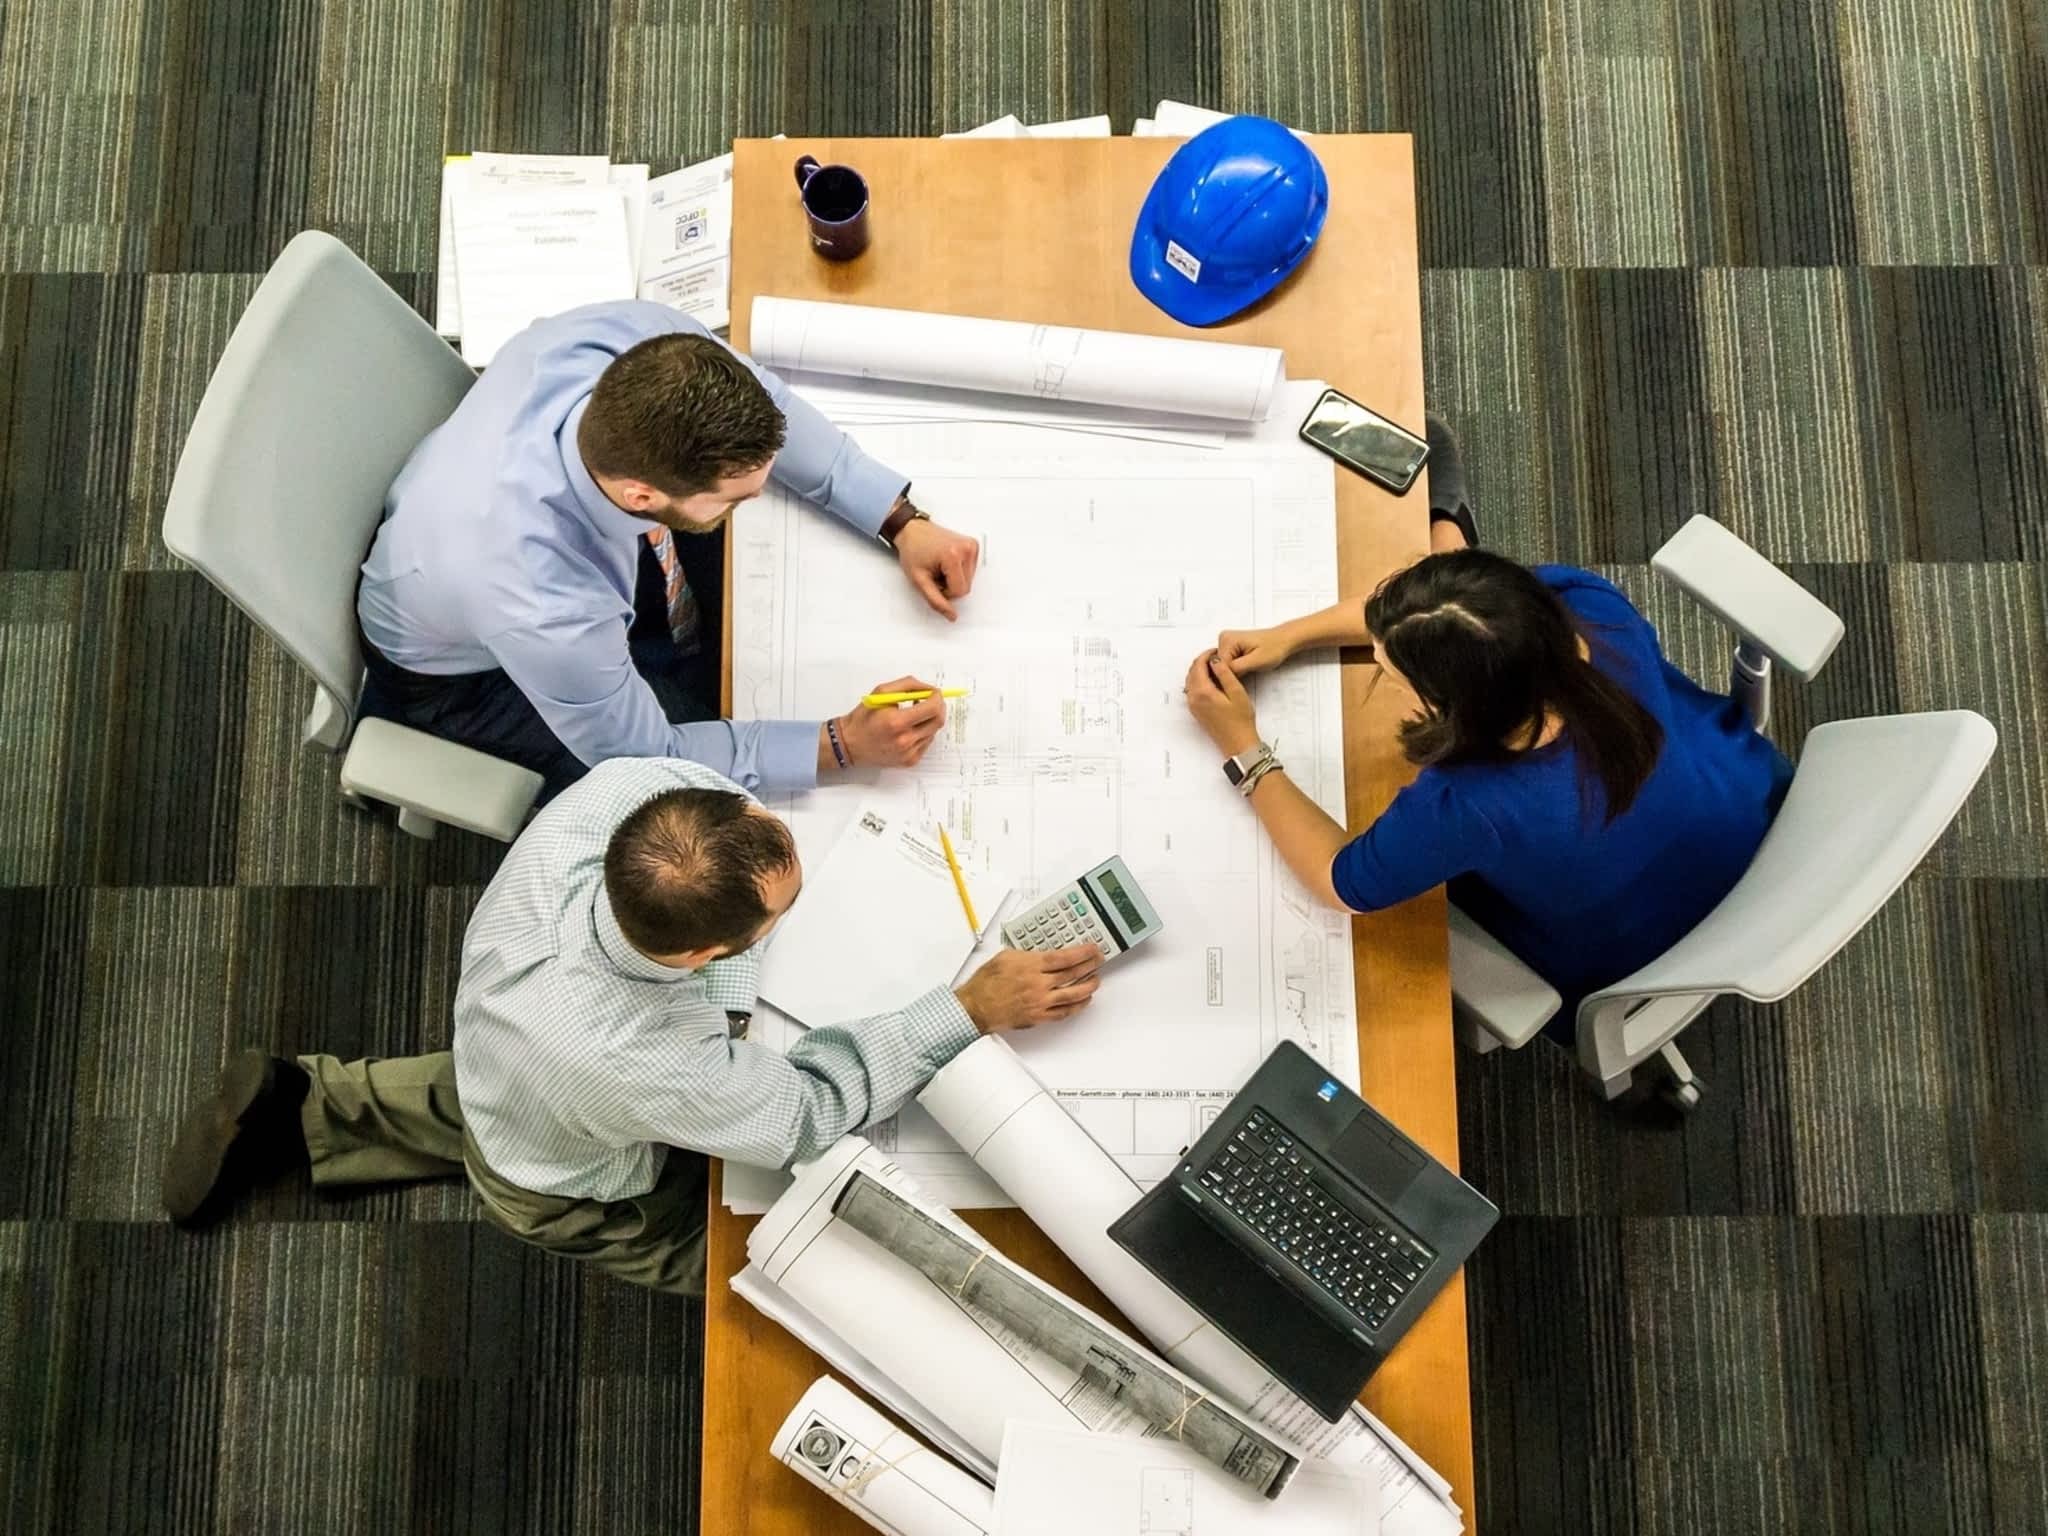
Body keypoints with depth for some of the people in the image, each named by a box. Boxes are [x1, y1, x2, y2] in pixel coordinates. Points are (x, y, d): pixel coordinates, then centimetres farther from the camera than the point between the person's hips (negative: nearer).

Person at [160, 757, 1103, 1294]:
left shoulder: (619, 789, -41)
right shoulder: (649, 1067, -51)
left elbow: (686, 759, -14)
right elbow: (811, 1112, -32)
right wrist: (975, 1009, -33)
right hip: (572, 1192, -5)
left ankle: (305, 1110, 37)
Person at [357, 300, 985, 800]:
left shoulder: (637, 340, -36)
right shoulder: (545, 611, -47)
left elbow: (763, 402, -13)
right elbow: (645, 755, -27)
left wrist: (901, 521, -19)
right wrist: (842, 744, -28)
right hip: (465, 668, -5)